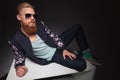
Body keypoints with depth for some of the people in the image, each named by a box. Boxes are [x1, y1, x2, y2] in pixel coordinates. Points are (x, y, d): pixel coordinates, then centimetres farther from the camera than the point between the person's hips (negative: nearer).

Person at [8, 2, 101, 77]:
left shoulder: (39, 23, -14)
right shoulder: (16, 41, -23)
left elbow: (52, 35, -2)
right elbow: (19, 58, -7)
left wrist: (64, 49, -7)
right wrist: (18, 67, -29)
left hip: (58, 46, 4)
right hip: (52, 57, -4)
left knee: (78, 27, -2)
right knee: (82, 65, -18)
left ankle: (86, 53, 16)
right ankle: (79, 55, 20)